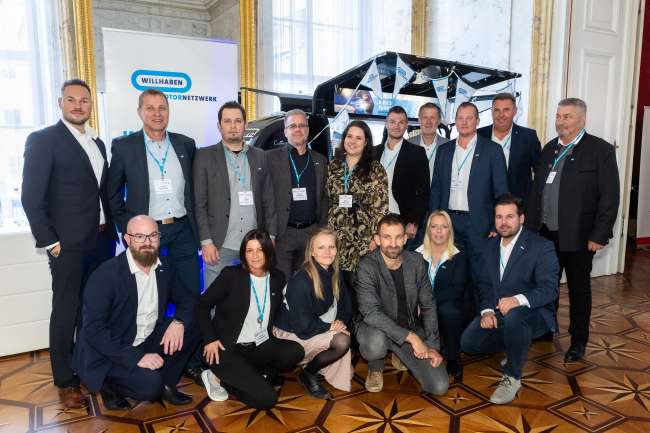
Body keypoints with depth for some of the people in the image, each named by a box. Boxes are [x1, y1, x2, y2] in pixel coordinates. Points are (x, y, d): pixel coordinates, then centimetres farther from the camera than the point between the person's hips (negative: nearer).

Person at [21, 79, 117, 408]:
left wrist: (111, 229, 9)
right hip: (69, 244, -5)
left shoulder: (98, 143, 14)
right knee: (67, 312, 4)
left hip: (102, 240, 6)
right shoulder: (42, 140, -5)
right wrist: (49, 241, -12)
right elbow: (31, 197, -9)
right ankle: (65, 381, 18)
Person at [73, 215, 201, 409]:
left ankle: (165, 383, 1)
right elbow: (93, 331, -22)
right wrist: (136, 357, -28)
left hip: (147, 342, 6)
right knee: (150, 384, -29)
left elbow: (187, 300, 5)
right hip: (108, 353, -6)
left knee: (194, 325, -13)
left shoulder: (164, 266, -2)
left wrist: (179, 322, -18)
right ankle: (109, 384, 3)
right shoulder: (105, 275, -20)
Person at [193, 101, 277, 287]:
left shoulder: (260, 157, 11)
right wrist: (206, 241, -9)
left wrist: (271, 237, 4)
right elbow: (199, 203, -2)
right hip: (219, 245, -2)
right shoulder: (204, 156, 3)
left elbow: (268, 201, 10)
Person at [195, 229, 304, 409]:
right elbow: (202, 305, -4)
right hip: (228, 348, -5)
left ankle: (248, 374, 0)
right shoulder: (231, 274, -9)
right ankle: (223, 379, 6)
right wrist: (210, 339, -11)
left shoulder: (278, 278, 4)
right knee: (266, 398, -19)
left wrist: (274, 330, 2)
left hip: (260, 346, 5)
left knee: (295, 351, -23)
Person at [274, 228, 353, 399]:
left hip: (319, 329, 8)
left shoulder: (335, 275, -2)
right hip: (291, 334, -8)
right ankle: (308, 374, -2)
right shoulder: (301, 281, -26)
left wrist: (341, 322, -11)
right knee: (342, 341, -25)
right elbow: (303, 326, -26)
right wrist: (330, 327, -15)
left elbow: (346, 306, 8)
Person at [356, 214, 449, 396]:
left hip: (412, 329, 4)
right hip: (377, 328, -3)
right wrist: (410, 336, -32)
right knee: (375, 343, -39)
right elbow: (371, 312, -28)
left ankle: (401, 355, 22)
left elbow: (428, 305, 2)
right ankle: (375, 369, 0)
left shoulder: (416, 261, -5)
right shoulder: (367, 267, -20)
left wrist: (433, 346, -4)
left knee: (439, 387, -8)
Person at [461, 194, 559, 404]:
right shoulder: (491, 245, 7)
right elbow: (485, 283, 8)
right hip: (497, 312, 6)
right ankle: (516, 348, 15)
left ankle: (512, 377, -15)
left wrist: (518, 299, -40)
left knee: (513, 316, -40)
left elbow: (549, 288, -21)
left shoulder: (542, 247, -13)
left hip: (533, 313, -6)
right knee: (468, 342, -15)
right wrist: (487, 310, -10)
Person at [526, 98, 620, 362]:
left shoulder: (601, 150, -7)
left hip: (578, 236, -4)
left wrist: (599, 235, -14)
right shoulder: (550, 148, 10)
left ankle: (578, 341, 26)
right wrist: (531, 225, 8)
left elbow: (609, 197, -10)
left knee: (579, 289, 10)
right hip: (546, 233, 5)